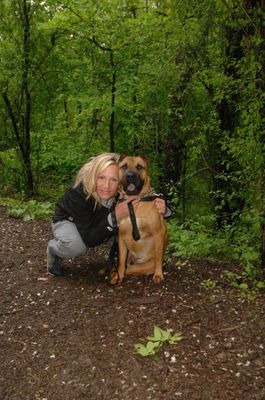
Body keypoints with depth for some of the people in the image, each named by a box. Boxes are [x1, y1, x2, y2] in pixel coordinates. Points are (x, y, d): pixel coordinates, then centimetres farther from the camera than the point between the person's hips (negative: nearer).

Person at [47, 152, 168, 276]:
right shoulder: (77, 194, -38)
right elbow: (89, 239, -37)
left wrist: (158, 207, -36)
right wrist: (114, 217, -49)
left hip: (97, 224, 4)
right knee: (76, 244, -35)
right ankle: (54, 250, -1)